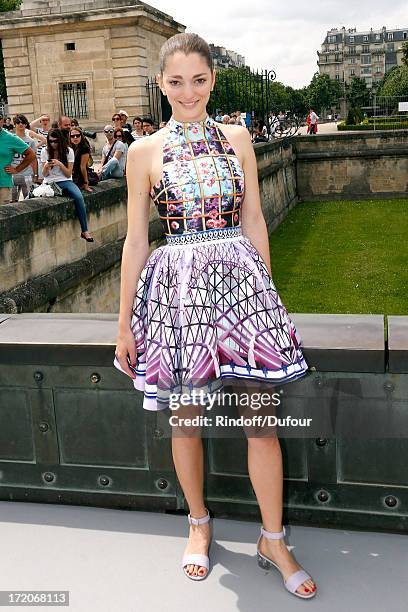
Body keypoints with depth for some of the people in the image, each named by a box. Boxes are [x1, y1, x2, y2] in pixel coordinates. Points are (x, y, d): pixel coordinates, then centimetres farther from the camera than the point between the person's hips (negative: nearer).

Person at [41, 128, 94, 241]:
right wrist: (46, 167, -15)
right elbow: (44, 175, 8)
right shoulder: (45, 152, 7)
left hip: (65, 181, 0)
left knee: (79, 197, -30)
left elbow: (69, 174, 1)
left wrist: (60, 164, -17)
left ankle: (84, 231, -27)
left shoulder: (68, 151, 4)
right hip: (50, 183, 1)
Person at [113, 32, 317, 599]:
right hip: (177, 288, -1)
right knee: (184, 417, 10)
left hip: (240, 282, 1)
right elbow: (136, 241, 3)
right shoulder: (144, 152, 2)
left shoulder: (237, 138, 7)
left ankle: (273, 539, 21)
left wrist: (267, 292, 9)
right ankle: (199, 522, 34)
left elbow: (254, 223, 10)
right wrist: (125, 323, 3)